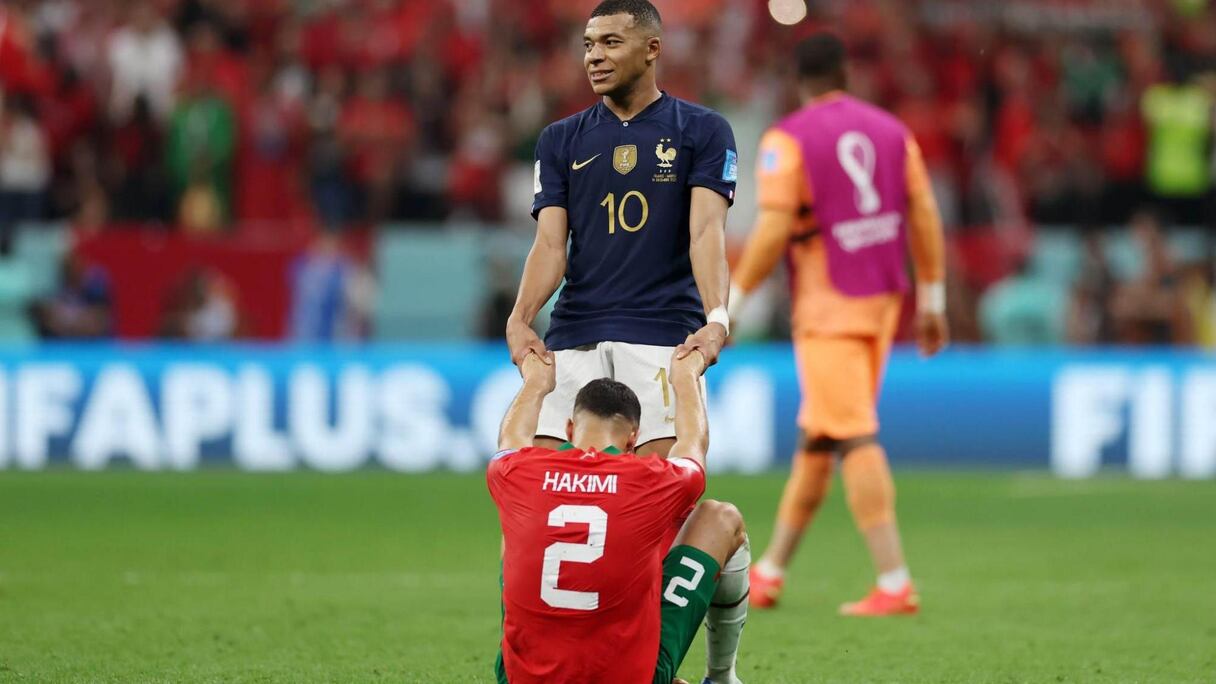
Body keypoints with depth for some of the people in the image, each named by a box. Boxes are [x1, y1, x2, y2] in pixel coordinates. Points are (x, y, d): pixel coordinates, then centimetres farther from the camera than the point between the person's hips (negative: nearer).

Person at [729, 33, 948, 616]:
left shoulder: (787, 140, -8)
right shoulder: (890, 130, 9)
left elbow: (774, 229, -16)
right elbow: (924, 216, 8)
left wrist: (731, 303, -10)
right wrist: (932, 300, 14)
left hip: (828, 307, -6)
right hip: (884, 300, 6)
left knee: (854, 440, -8)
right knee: (817, 437, 14)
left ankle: (895, 583, -15)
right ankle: (769, 573, 22)